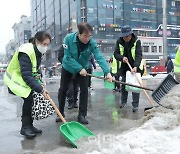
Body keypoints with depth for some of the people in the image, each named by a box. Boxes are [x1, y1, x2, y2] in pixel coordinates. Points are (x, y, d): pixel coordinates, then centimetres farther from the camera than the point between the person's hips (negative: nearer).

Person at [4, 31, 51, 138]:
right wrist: (40, 89, -32)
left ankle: (29, 125, 17)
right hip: (16, 79, -9)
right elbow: (26, 76, -32)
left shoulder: (38, 52, -1)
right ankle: (25, 127, -6)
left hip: (26, 79, 9)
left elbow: (35, 69, 9)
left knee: (30, 100, 4)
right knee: (28, 99, -18)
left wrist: (40, 84, -5)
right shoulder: (26, 52, -29)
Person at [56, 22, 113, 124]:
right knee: (63, 89, 8)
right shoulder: (69, 38, -28)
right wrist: (79, 68, -31)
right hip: (68, 67, 0)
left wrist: (107, 72, -49)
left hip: (83, 68, 0)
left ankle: (82, 115, 7)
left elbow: (99, 57, -36)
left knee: (84, 90, -6)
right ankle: (61, 112, 27)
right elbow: (68, 57, -26)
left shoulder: (92, 43, -26)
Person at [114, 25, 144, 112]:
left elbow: (139, 55, -25)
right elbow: (116, 54, -7)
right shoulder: (119, 41, -7)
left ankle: (135, 104, 3)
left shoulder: (137, 41, -17)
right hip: (124, 67, 4)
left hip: (135, 67, -3)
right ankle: (123, 101, 29)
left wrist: (135, 67, -39)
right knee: (123, 84, 11)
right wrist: (122, 58, -29)